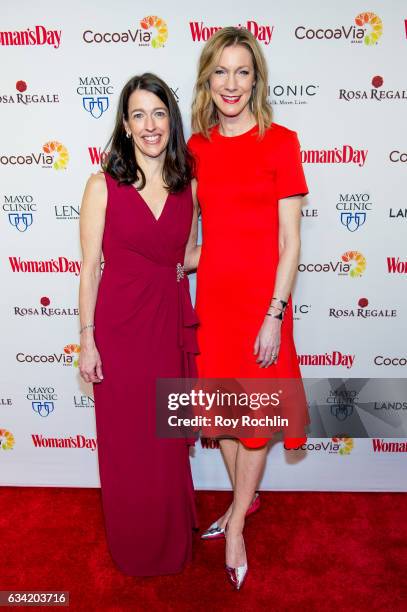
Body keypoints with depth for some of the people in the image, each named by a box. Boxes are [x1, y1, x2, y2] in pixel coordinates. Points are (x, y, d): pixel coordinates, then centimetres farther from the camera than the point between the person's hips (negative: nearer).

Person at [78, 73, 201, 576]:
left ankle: (173, 540, 42)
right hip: (119, 326, -3)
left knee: (171, 439, 15)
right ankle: (135, 549, 36)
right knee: (127, 444, 10)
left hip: (171, 324, 3)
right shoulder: (103, 185, -6)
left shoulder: (187, 186, 5)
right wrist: (87, 340, -7)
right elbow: (90, 267, -5)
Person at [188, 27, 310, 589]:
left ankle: (236, 524, 29)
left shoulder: (279, 141, -7)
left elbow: (290, 242, -10)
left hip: (261, 295, -4)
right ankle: (246, 497, 41)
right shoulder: (196, 147, 7)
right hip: (212, 294, 5)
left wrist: (274, 316, -14)